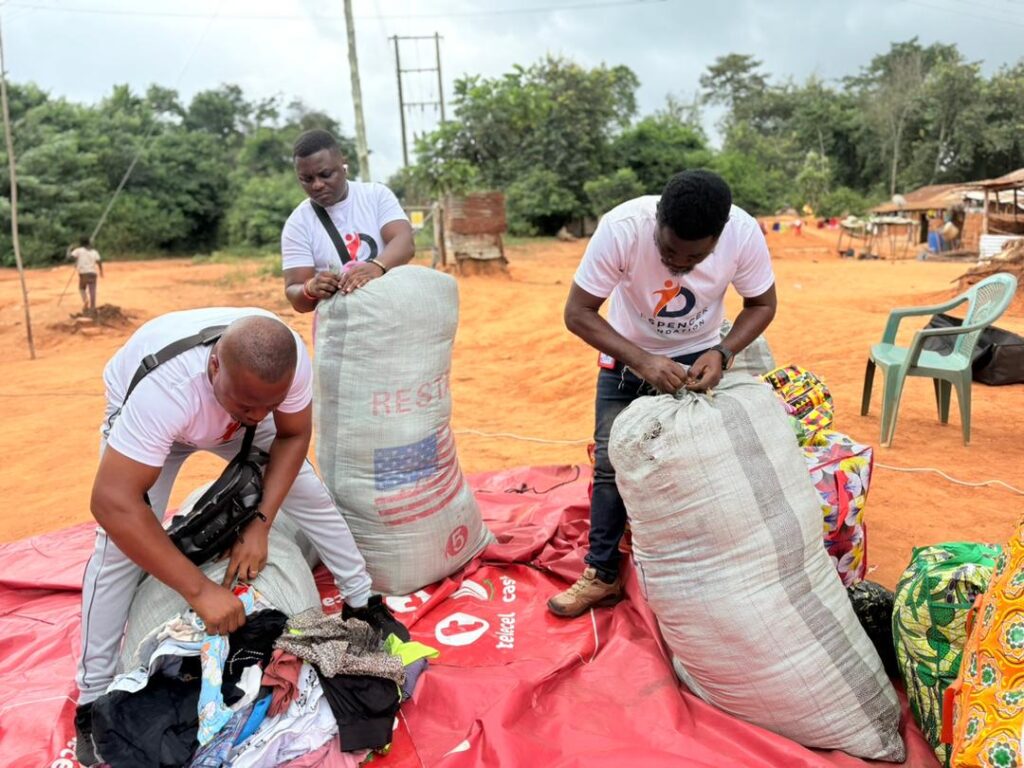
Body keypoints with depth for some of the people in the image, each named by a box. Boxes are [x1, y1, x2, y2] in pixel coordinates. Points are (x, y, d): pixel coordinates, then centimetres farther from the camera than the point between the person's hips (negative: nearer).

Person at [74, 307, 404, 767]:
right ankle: (94, 700, 2)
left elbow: (293, 436, -17)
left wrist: (259, 524, -25)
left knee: (310, 495, -6)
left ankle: (363, 603, 15)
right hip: (144, 415, -3)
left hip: (230, 419, 3)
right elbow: (114, 504, -47)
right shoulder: (166, 387, -47)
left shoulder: (291, 360, -35)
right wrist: (199, 590, -46)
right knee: (120, 545, -15)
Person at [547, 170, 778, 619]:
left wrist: (722, 354, -28)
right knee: (611, 463, -1)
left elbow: (762, 304, -10)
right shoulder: (621, 227, -33)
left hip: (699, 357, 1)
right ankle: (602, 574, 14)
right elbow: (578, 313, -26)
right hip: (627, 355, -1)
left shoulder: (744, 234, -28)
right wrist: (641, 362, -37)